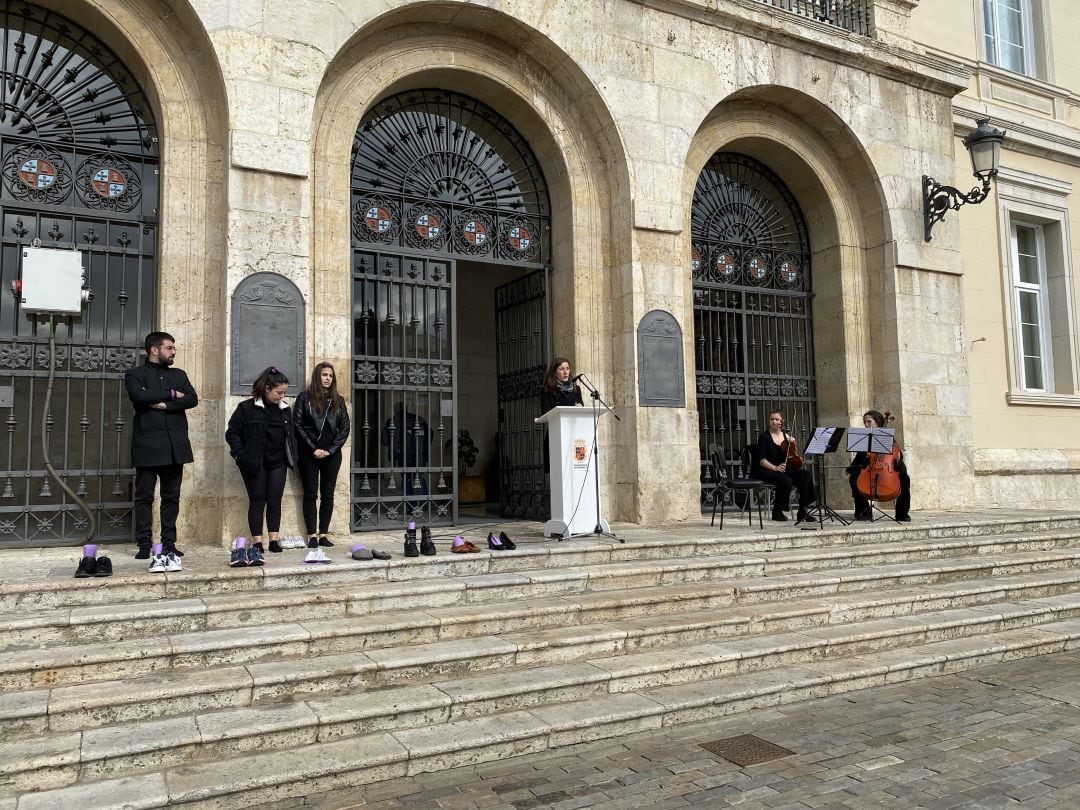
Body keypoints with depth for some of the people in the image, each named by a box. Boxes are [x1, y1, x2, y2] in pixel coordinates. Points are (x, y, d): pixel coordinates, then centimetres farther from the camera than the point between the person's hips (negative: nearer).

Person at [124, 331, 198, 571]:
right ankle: (145, 545, 5)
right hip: (147, 445, -4)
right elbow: (139, 395, -15)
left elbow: (192, 398, 1)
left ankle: (169, 544, 11)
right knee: (144, 497, 0)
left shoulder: (179, 375, 17)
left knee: (172, 497, 5)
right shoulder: (135, 374, 5)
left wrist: (164, 404, -10)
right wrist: (171, 394, -6)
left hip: (175, 446, 4)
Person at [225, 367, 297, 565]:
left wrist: (292, 455, 8)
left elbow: (290, 434, 18)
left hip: (278, 463, 4)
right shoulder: (247, 408, -8)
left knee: (275, 500, 2)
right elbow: (232, 432, -4)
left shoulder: (285, 409, 8)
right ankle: (257, 542, 4)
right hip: (255, 464, -4)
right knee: (257, 500, 1)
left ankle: (273, 539, 6)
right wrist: (240, 454, -11)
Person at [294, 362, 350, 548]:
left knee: (327, 494, 4)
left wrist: (330, 450, -6)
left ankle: (323, 534, 8)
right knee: (310, 494, 1)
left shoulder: (338, 400, 10)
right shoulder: (305, 398, 2)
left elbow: (345, 428, 5)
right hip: (309, 454, -2)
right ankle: (312, 535, 3)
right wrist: (314, 449, -11)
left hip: (331, 454, 3)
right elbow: (298, 426, -4)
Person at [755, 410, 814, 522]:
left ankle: (802, 513, -17)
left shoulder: (785, 436, 13)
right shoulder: (764, 436, -2)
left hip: (785, 470, 6)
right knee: (786, 480, -35)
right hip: (767, 471, -6)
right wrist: (775, 467, -25)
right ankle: (777, 512, -15)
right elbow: (761, 460, -11)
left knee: (805, 475, -20)